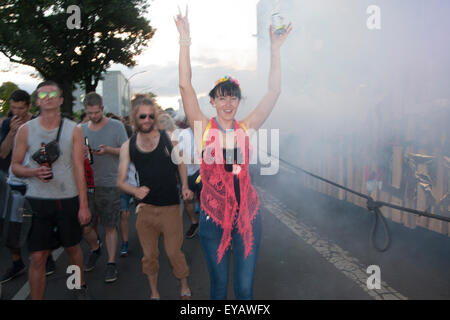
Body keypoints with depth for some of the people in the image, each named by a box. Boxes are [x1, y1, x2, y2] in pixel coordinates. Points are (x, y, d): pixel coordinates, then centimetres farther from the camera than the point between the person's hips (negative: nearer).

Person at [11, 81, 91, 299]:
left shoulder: (73, 130, 0)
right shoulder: (26, 130, 1)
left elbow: (79, 168, -2)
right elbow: (15, 166, 5)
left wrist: (83, 205, -6)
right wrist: (34, 172, -18)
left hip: (68, 199, 1)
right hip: (38, 201, 0)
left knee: (73, 247, 16)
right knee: (37, 257, 0)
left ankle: (80, 285, 40)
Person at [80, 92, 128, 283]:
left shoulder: (116, 126, -1)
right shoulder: (82, 129, 11)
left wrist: (107, 150, -19)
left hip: (109, 184, -3)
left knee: (110, 227, 3)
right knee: (85, 227, 7)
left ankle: (111, 264, 17)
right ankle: (95, 249, 37)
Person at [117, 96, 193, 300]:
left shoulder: (168, 137, -2)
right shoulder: (128, 147, 1)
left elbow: (181, 163, 12)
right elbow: (120, 181, 3)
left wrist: (185, 187, -3)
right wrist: (135, 191, -18)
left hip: (170, 207, -2)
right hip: (145, 208, 2)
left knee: (174, 253, 3)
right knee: (149, 255, 13)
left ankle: (185, 289, 30)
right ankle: (154, 293, 35)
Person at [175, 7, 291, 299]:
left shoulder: (246, 128, 2)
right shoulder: (204, 127, -3)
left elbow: (274, 91, -2)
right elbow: (185, 86, -11)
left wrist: (276, 48, -7)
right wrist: (185, 40, -15)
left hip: (247, 213, 1)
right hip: (213, 215, -1)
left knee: (245, 286, 10)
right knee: (219, 283, 14)